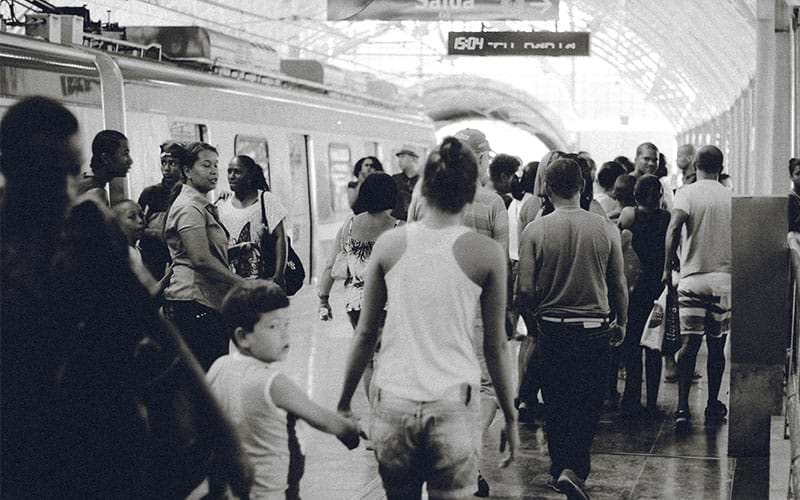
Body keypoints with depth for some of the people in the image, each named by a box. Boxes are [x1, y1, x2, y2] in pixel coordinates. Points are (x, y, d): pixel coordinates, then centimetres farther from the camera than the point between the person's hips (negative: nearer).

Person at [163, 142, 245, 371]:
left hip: (209, 302, 10)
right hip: (194, 303, -10)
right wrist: (241, 283, -15)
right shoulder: (189, 207, -11)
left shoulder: (201, 205, 22)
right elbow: (201, 259, -20)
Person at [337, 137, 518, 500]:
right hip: (453, 407, -2)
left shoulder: (389, 244, 2)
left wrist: (344, 402, 15)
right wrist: (510, 417, 12)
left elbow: (365, 334, 6)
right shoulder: (488, 254, -3)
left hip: (392, 405, 2)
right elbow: (495, 345, 2)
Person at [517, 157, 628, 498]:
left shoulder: (535, 230, -9)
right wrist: (621, 323, 18)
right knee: (588, 402, 7)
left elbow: (525, 291, -9)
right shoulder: (605, 229, -6)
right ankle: (574, 469, -9)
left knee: (555, 403, 15)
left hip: (552, 328, 0)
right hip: (595, 327, 0)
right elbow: (618, 286, 2)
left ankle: (559, 469, 24)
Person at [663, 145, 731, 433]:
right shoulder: (731, 198, 5)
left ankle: (683, 409, -10)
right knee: (716, 346, 11)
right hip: (724, 279, 2)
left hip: (692, 278, -2)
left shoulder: (687, 193, -4)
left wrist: (667, 269, -13)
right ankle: (713, 406, 18)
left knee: (688, 344, -2)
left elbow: (674, 228, -19)